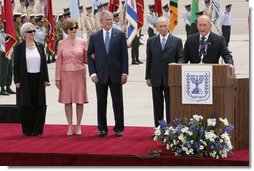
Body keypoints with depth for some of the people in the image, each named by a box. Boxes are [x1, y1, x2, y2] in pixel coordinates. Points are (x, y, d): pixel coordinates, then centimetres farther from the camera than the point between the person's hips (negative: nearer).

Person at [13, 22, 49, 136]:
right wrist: (17, 81, -7)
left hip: (38, 79, 3)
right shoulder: (19, 48, -1)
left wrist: (45, 79, 5)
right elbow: (16, 65, -1)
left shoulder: (40, 46, 8)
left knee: (39, 105, 1)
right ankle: (27, 130, 10)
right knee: (26, 106, 2)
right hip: (25, 80, -2)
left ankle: (37, 129, 9)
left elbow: (44, 63, 10)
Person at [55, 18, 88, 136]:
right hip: (66, 73, 0)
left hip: (79, 73, 0)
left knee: (80, 100, 2)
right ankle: (70, 126, 11)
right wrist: (57, 78, 0)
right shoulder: (61, 43, 3)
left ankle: (78, 126, 11)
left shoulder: (82, 42, 4)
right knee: (67, 100, 2)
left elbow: (86, 60, 9)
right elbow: (58, 61, 4)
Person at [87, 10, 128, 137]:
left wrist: (124, 73, -5)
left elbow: (124, 55, 1)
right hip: (100, 75, 1)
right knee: (101, 103, 5)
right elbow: (90, 55, 6)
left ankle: (118, 128, 12)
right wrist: (92, 73, -3)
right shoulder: (94, 37, 4)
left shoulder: (120, 35, 2)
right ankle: (102, 128, 13)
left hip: (116, 74, -1)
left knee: (118, 103, 3)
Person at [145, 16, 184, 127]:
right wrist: (148, 77, 3)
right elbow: (149, 60, 7)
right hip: (156, 79, 2)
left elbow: (180, 57, 1)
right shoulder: (151, 41, 7)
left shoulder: (177, 41, 3)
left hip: (170, 78, -2)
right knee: (157, 106, 7)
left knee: (170, 106, 1)